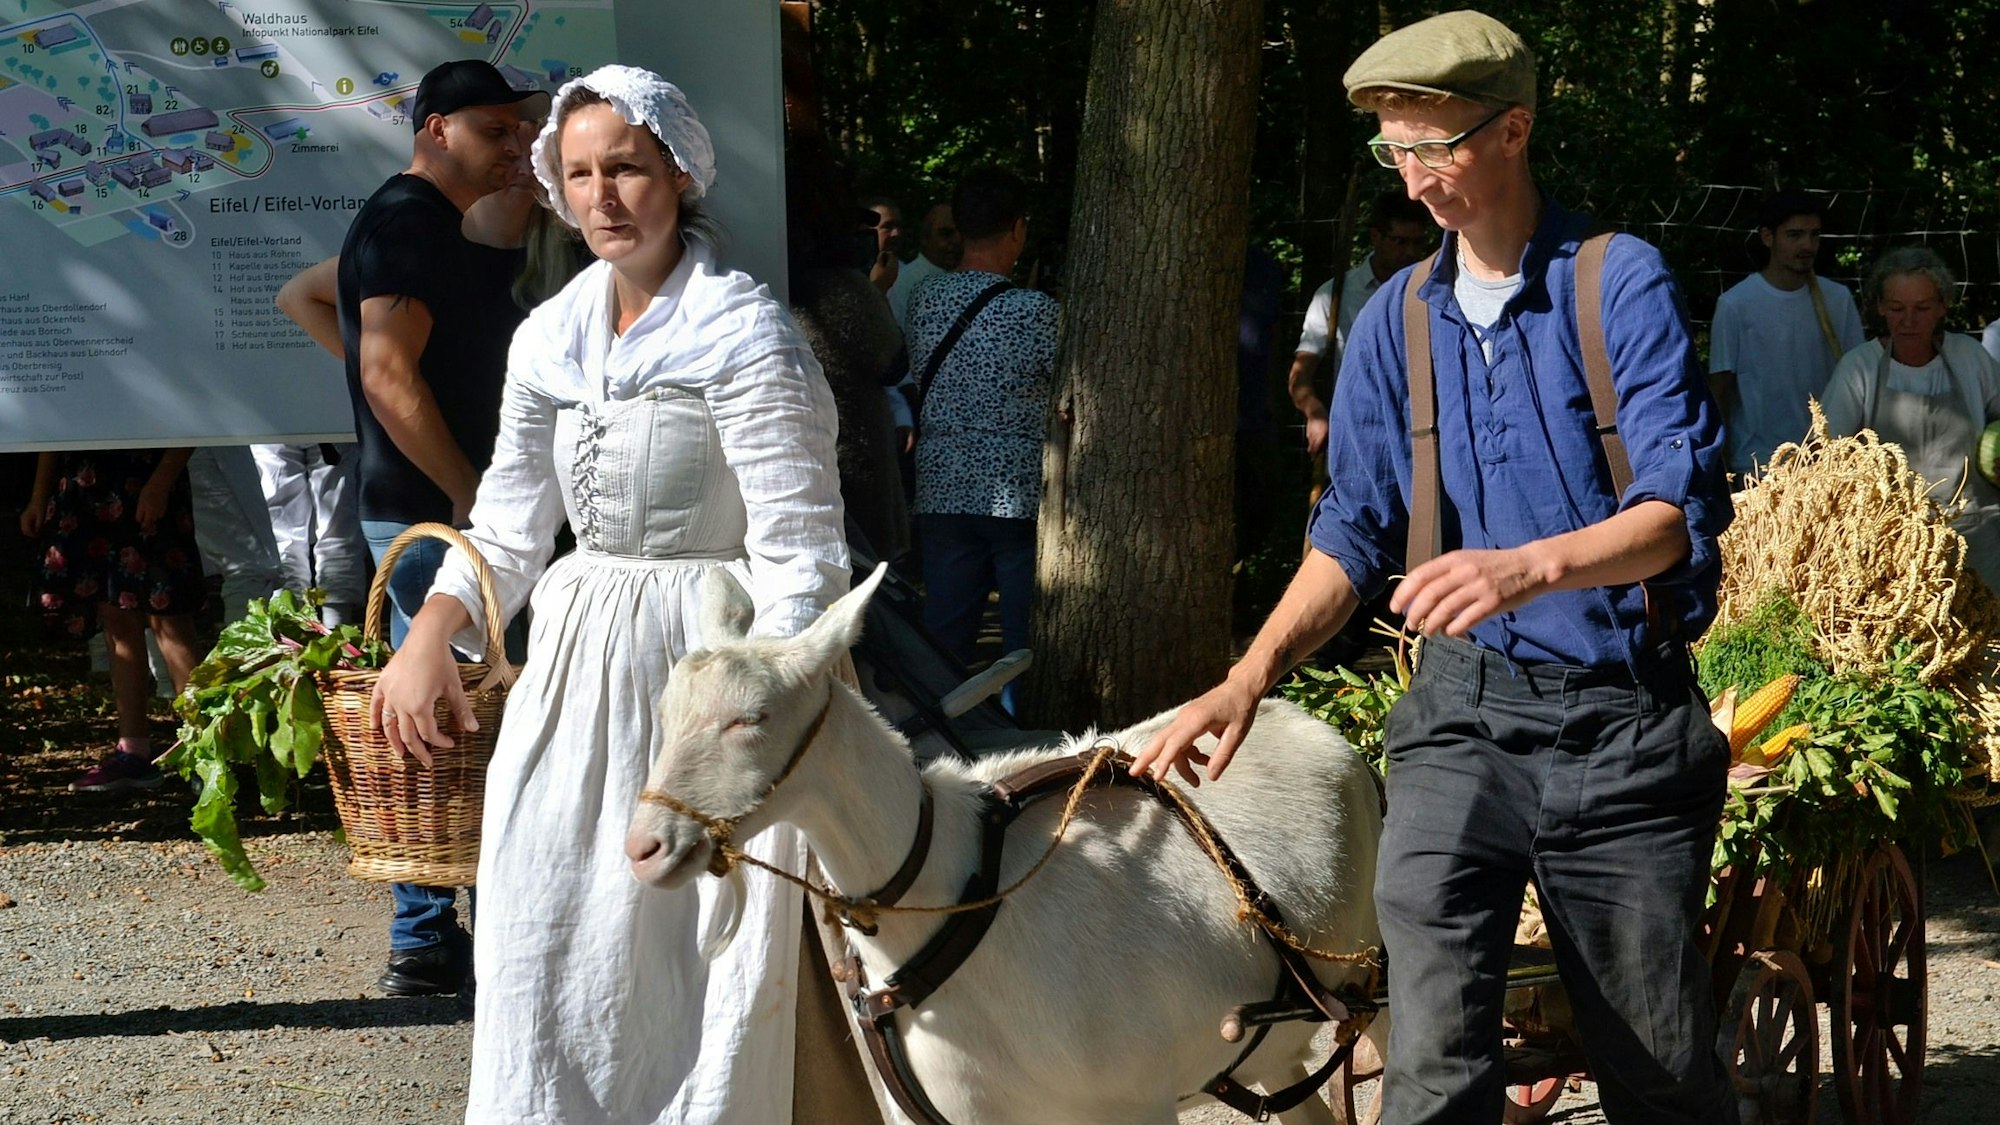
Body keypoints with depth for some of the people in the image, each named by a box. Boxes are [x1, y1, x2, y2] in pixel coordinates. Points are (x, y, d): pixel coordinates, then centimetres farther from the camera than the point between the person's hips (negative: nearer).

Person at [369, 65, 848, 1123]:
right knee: (543, 937, 7)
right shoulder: (548, 339, 10)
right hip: (576, 659, 6)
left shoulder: (743, 333, -10)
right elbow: (509, 530, 18)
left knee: (708, 952, -4)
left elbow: (800, 551, -13)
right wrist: (427, 643, 5)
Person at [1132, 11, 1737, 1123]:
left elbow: (1681, 507, -16)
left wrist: (1530, 566, -33)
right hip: (1462, 710, 3)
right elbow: (1355, 535, 12)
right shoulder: (1398, 320, 9)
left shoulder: (1623, 282, -6)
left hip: (1627, 718, -3)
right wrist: (1248, 681, -2)